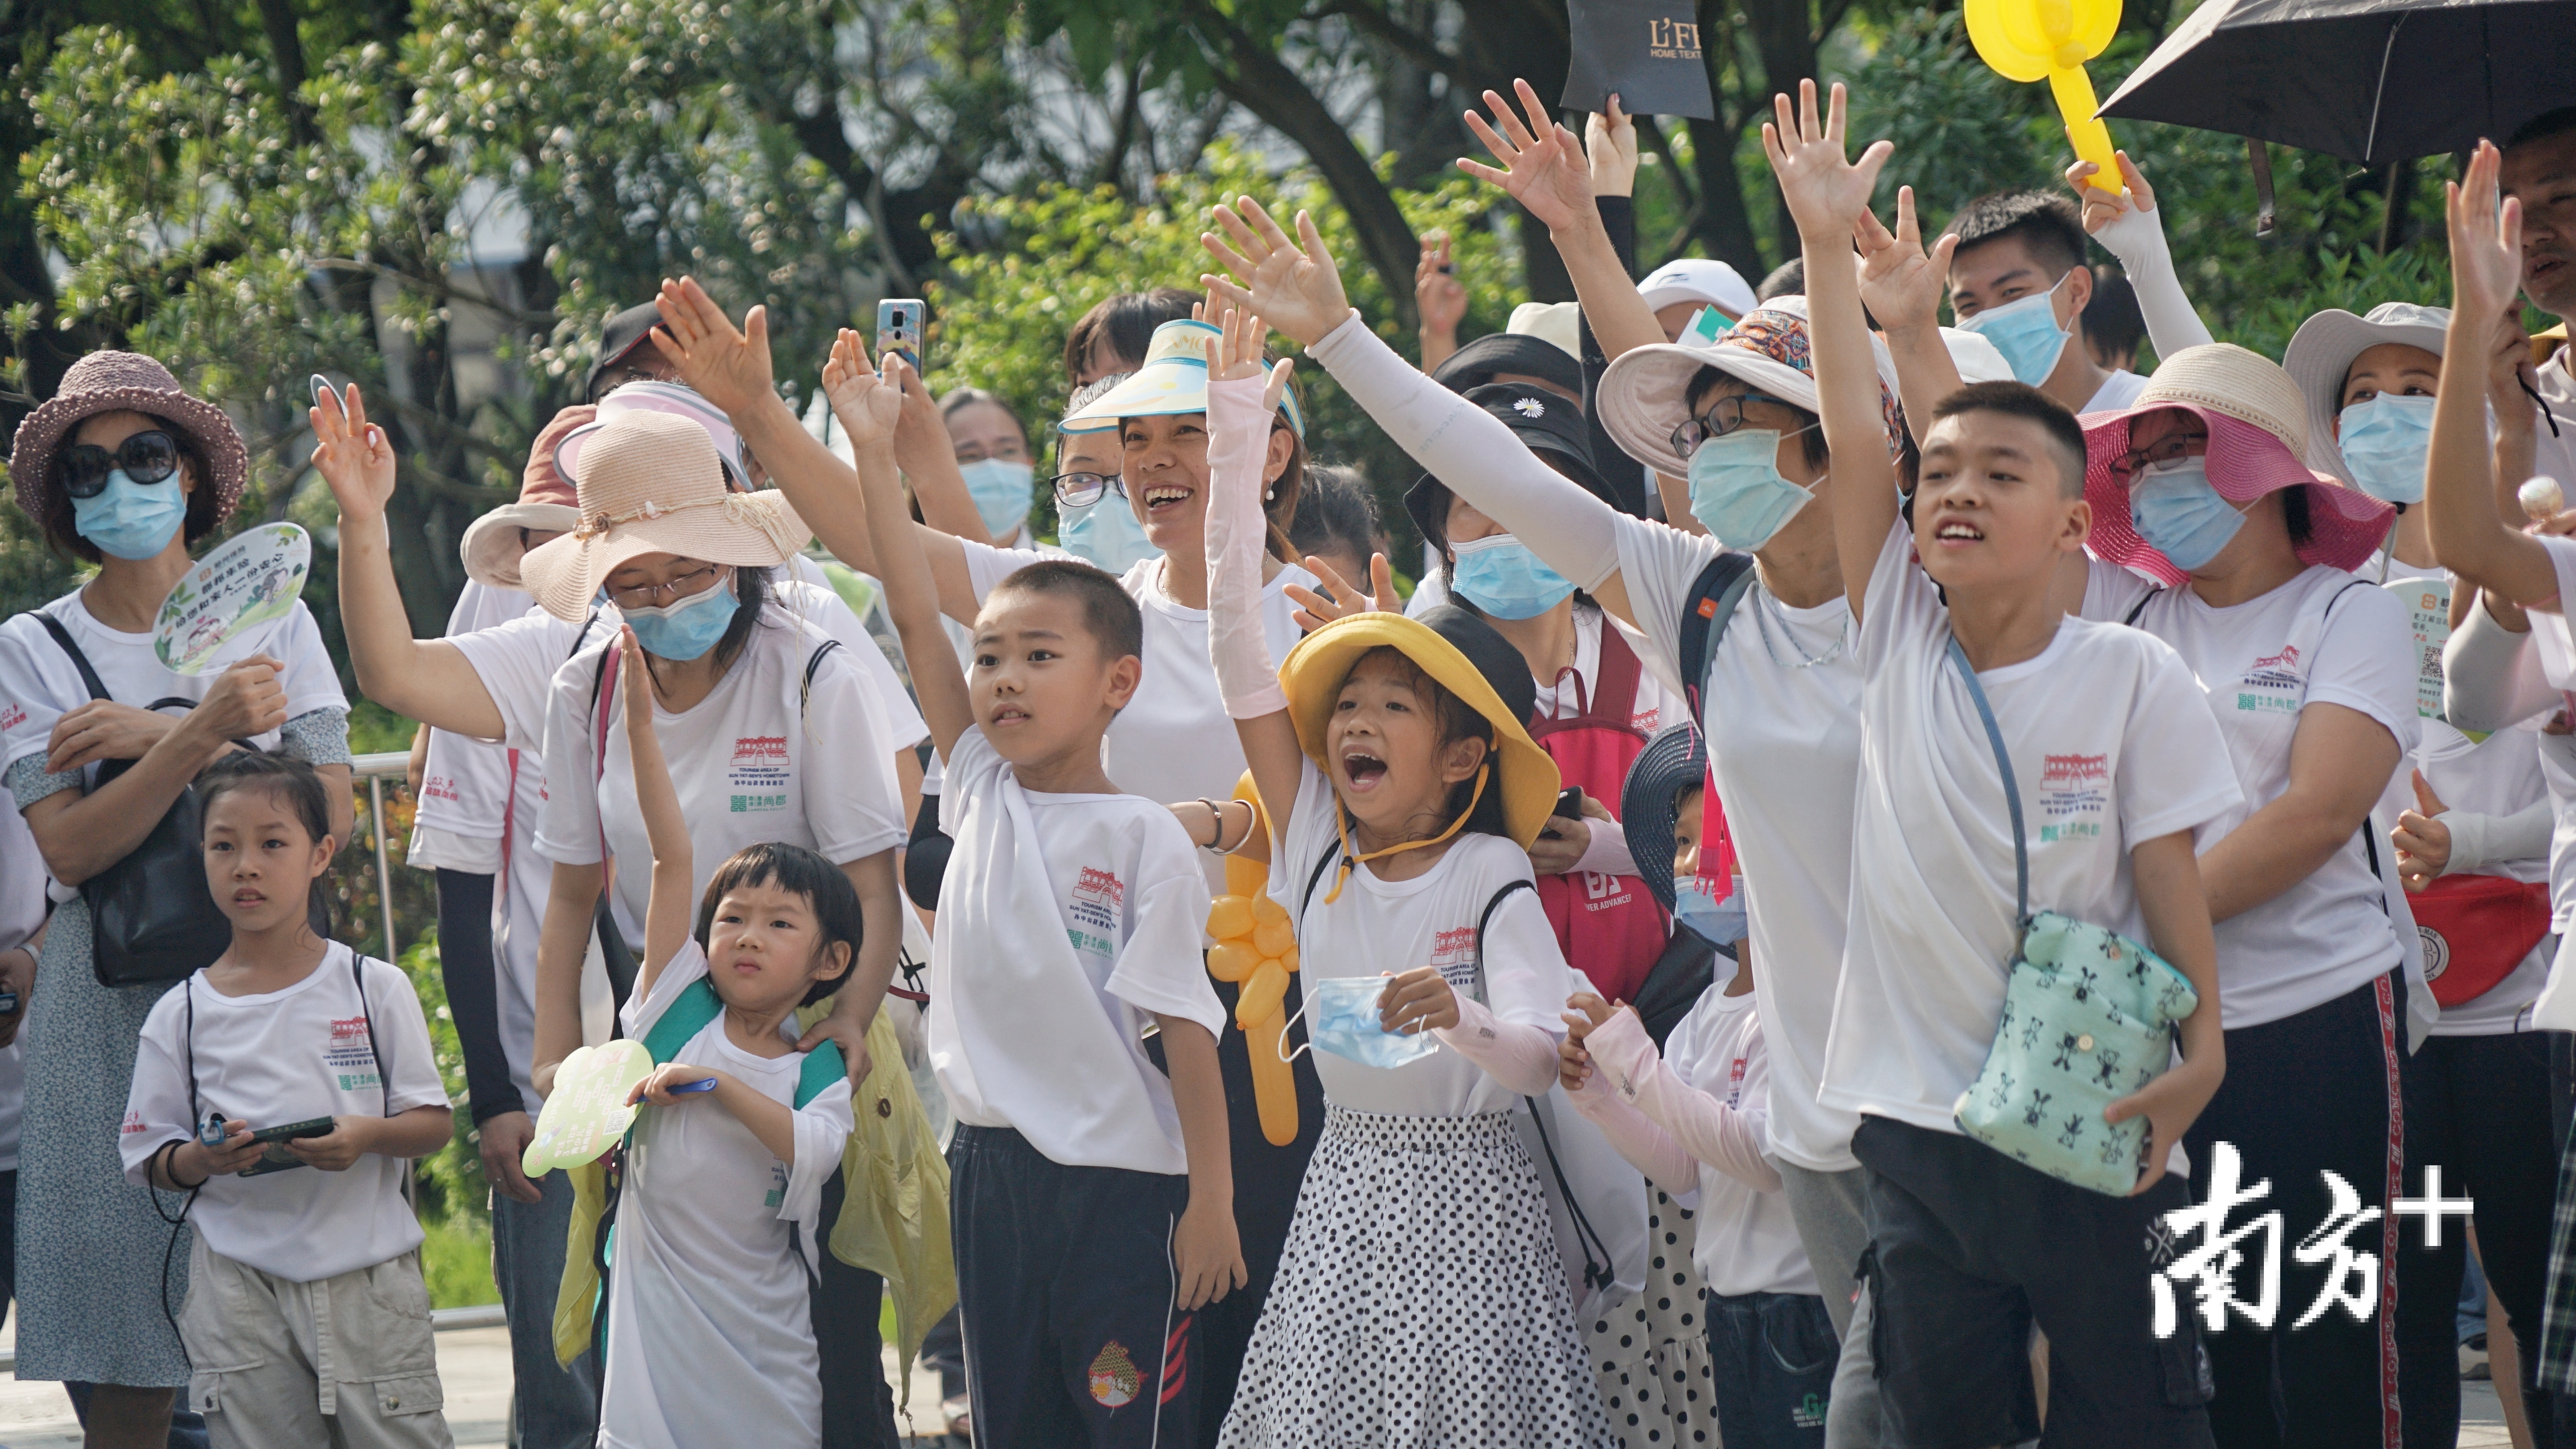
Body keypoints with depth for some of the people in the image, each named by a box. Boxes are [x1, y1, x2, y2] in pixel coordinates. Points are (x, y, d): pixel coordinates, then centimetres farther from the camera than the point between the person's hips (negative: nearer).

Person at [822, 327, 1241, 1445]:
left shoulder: (1142, 837, -7)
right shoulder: (984, 796, 7)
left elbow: (1187, 1027, -9)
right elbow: (914, 617, 3)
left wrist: (1211, 1203, -13)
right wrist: (872, 450, -2)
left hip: (1119, 1181, -5)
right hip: (995, 1168, 5)